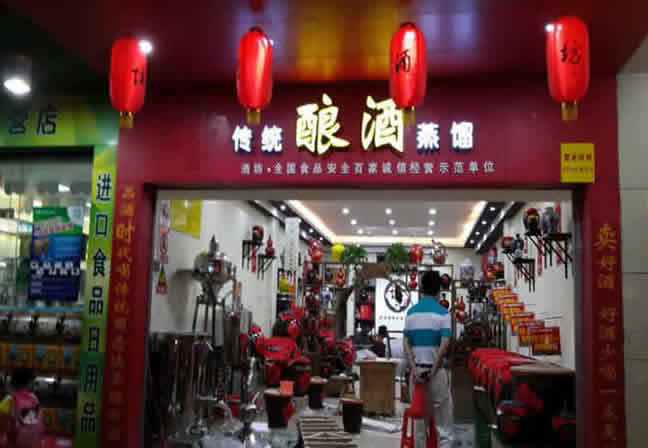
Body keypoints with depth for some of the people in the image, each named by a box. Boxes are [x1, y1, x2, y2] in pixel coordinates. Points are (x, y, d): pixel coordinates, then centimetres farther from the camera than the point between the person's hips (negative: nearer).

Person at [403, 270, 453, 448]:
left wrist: (414, 369, -6)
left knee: (419, 417, 12)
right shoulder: (442, 312, -8)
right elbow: (444, 344, -17)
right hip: (436, 370, -4)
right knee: (442, 419, 3)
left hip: (416, 370, 4)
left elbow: (406, 343, -1)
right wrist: (434, 368, -11)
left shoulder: (411, 312, 5)